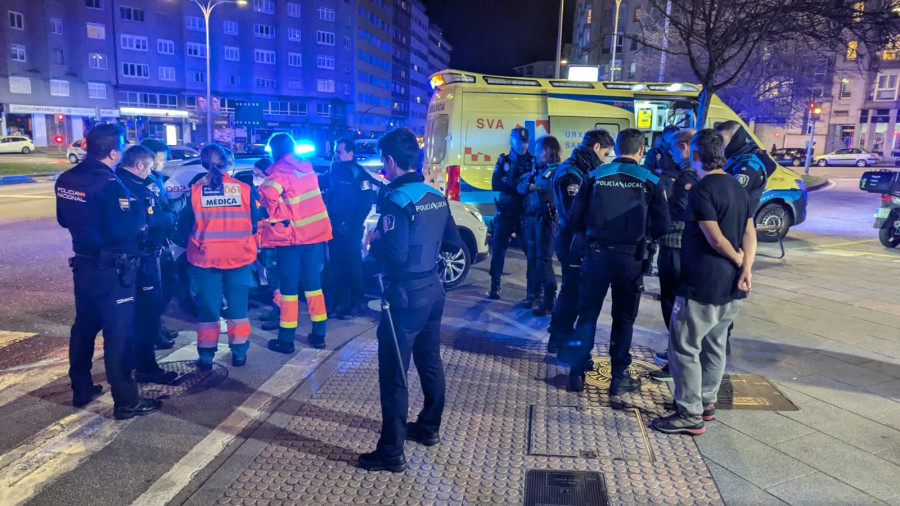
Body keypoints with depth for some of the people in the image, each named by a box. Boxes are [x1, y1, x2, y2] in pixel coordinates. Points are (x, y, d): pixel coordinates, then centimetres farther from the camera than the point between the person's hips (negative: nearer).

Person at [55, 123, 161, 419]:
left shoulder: (66, 180, 4)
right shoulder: (109, 185, -22)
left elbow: (63, 220, 15)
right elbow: (127, 229, -24)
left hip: (83, 263, 8)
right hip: (111, 269, -8)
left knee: (84, 327, 19)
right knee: (119, 333, -2)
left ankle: (81, 390, 32)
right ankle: (126, 402, 5)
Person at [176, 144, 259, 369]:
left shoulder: (195, 190, -4)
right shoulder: (243, 188, -5)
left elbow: (183, 226, 1)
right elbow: (255, 223, 1)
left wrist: (190, 244, 20)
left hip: (205, 257, 0)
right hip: (239, 256, 0)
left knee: (208, 308, 11)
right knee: (238, 306, 13)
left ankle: (206, 357, 16)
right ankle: (239, 354, 19)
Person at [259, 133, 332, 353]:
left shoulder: (280, 172, -11)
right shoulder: (307, 167, 10)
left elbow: (268, 193, -29)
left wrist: (280, 218, -16)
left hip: (292, 235, -6)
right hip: (316, 231, 6)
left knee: (289, 287, 3)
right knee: (313, 283, 13)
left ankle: (286, 339, 9)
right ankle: (319, 334, 18)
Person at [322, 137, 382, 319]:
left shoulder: (359, 173, -8)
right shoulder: (332, 172, 10)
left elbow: (367, 202, -13)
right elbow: (324, 193, 19)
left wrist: (354, 224, -15)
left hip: (351, 230, -6)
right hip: (334, 228, 6)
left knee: (352, 266, 2)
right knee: (336, 266, 10)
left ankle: (355, 304, 11)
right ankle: (339, 302, 20)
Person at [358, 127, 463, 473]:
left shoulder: (396, 200, -18)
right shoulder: (436, 196, 5)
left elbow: (395, 254, -27)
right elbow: (454, 242, 11)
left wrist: (373, 240, -9)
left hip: (406, 296, -8)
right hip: (433, 289, 8)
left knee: (394, 374, 1)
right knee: (429, 362, 20)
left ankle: (391, 453, 10)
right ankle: (429, 428, 37)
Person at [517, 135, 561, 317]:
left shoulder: (556, 171, -7)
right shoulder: (538, 168, 17)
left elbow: (546, 193, -20)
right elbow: (521, 186, 7)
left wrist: (533, 184, -5)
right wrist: (531, 185, -13)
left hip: (545, 218, -8)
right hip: (531, 217, 8)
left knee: (543, 259, -10)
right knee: (532, 257, 13)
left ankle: (549, 303, -7)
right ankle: (536, 296, 24)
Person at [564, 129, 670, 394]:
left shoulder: (594, 176, 1)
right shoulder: (650, 181, -3)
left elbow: (576, 217, 1)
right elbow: (661, 225, -3)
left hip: (597, 253, 1)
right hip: (630, 257, -1)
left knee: (587, 312, 12)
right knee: (624, 318, 11)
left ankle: (577, 373, 15)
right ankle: (619, 378, 16)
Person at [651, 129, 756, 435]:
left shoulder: (702, 190, -16)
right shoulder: (738, 188, 12)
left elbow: (716, 240, -19)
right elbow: (749, 233, 3)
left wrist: (739, 261, -3)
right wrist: (746, 269, -7)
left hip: (703, 286, -9)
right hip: (731, 287, 9)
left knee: (684, 348, -1)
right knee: (714, 344, 18)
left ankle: (690, 415, 3)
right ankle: (706, 402, 29)